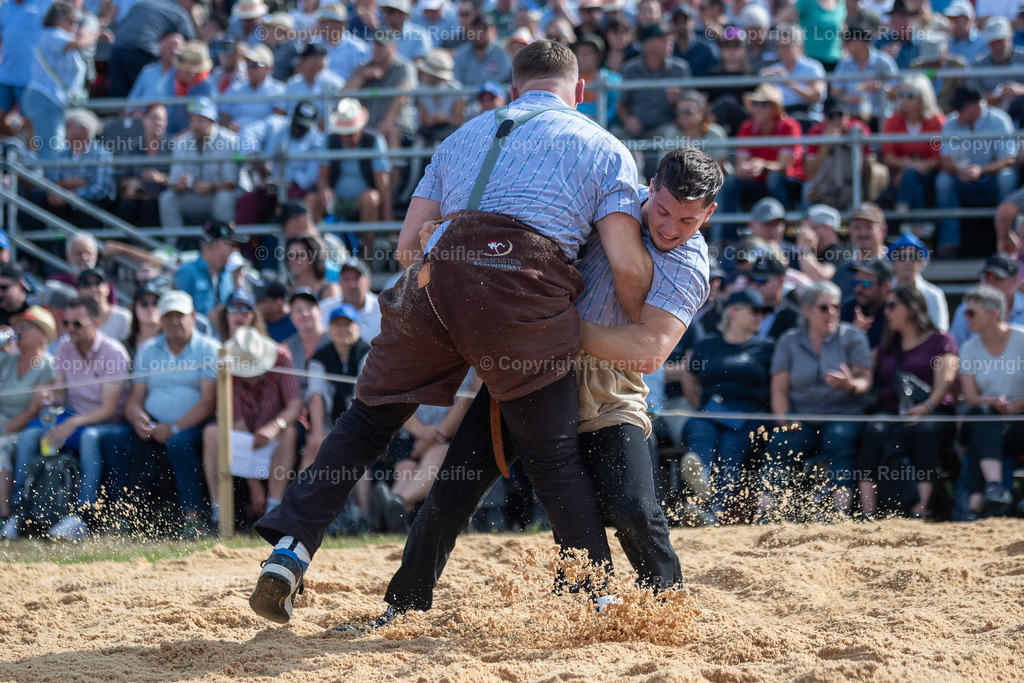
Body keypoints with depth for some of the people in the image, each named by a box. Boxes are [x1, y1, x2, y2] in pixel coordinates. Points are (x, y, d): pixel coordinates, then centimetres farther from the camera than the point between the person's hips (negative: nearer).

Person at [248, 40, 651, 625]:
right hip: (524, 290, -3)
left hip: (433, 274, 3)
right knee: (556, 458, 7)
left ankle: (289, 548, 5)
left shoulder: (466, 134, 31)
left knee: (369, 420, 17)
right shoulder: (605, 149, 20)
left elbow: (409, 243, 22)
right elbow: (628, 264, 5)